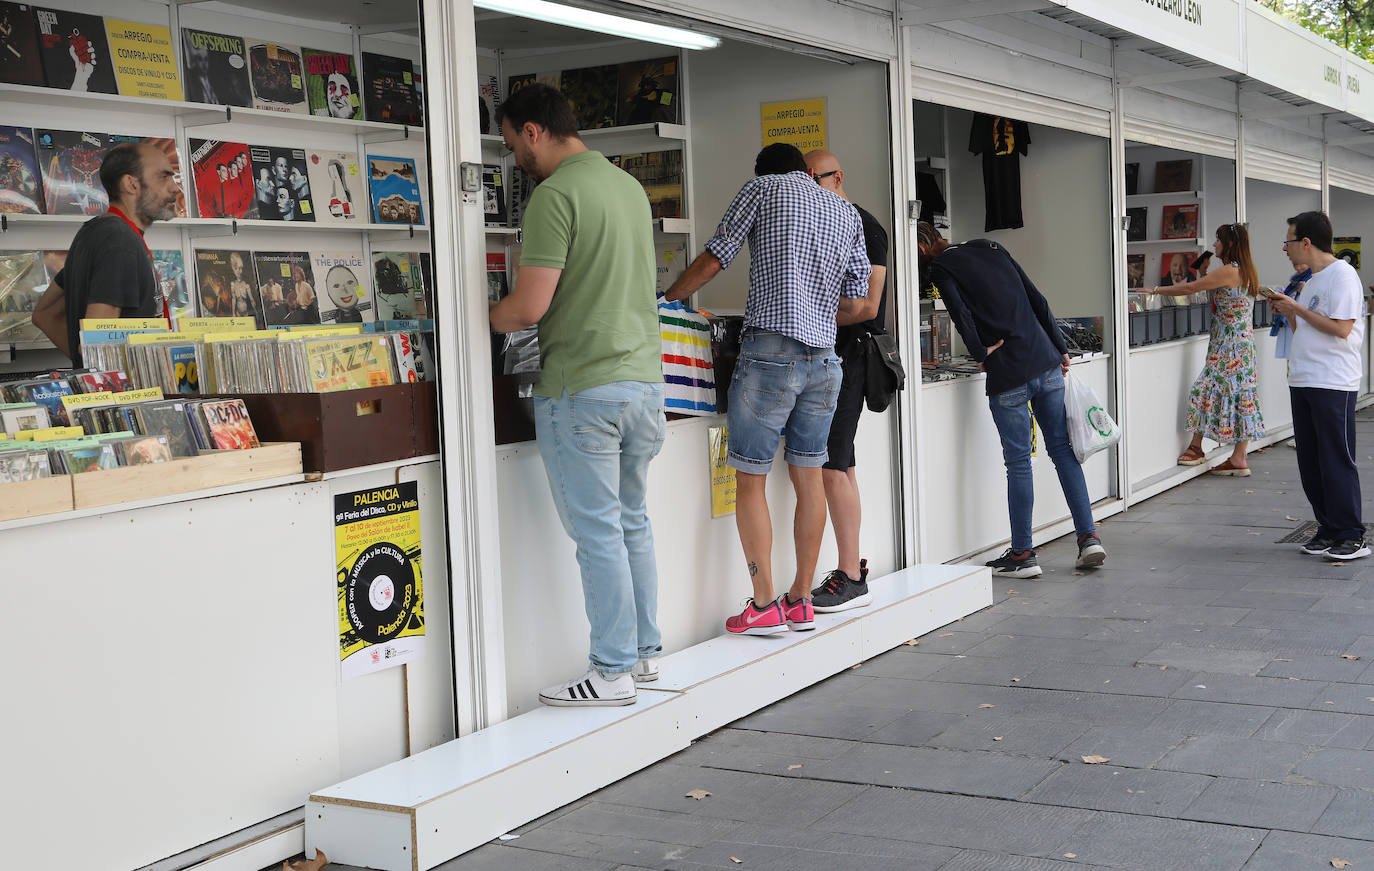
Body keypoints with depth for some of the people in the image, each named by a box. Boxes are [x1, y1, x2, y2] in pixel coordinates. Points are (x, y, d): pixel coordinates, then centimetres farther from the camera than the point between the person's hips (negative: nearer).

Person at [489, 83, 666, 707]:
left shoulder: (555, 195, -13)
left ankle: (613, 672, 5)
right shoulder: (629, 185, 13)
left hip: (582, 388, -8)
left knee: (598, 532, -1)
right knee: (632, 520, 17)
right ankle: (645, 650, 25)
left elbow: (529, 307, -19)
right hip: (644, 377, 8)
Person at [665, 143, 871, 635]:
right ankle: (801, 602, 14)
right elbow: (854, 304, 16)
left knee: (750, 479, 0)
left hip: (771, 350, -5)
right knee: (809, 478, 10)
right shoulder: (847, 213, 18)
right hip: (824, 358, 6)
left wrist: (662, 304, 16)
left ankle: (765, 607, -1)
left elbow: (710, 264, 3)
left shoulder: (762, 187, 5)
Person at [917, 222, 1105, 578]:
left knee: (1018, 462, 0)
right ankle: (1089, 537, 9)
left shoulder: (940, 269, -1)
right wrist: (1061, 349, 17)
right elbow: (1038, 300, 14)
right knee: (1062, 449, 12)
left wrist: (981, 353, -5)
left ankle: (1022, 554, 8)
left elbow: (961, 314, -19)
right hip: (1047, 364, 6)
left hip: (1008, 376, -6)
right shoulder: (991, 249, 16)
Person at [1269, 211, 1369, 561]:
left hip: (1333, 384, -9)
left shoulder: (1342, 275, -9)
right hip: (1302, 383, 9)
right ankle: (1329, 530, 17)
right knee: (1311, 463, 9)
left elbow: (1340, 328, -19)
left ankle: (1351, 537, -1)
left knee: (1337, 461, -7)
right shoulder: (1311, 279, 19)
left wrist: (1298, 309, -13)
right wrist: (1287, 312, 8)